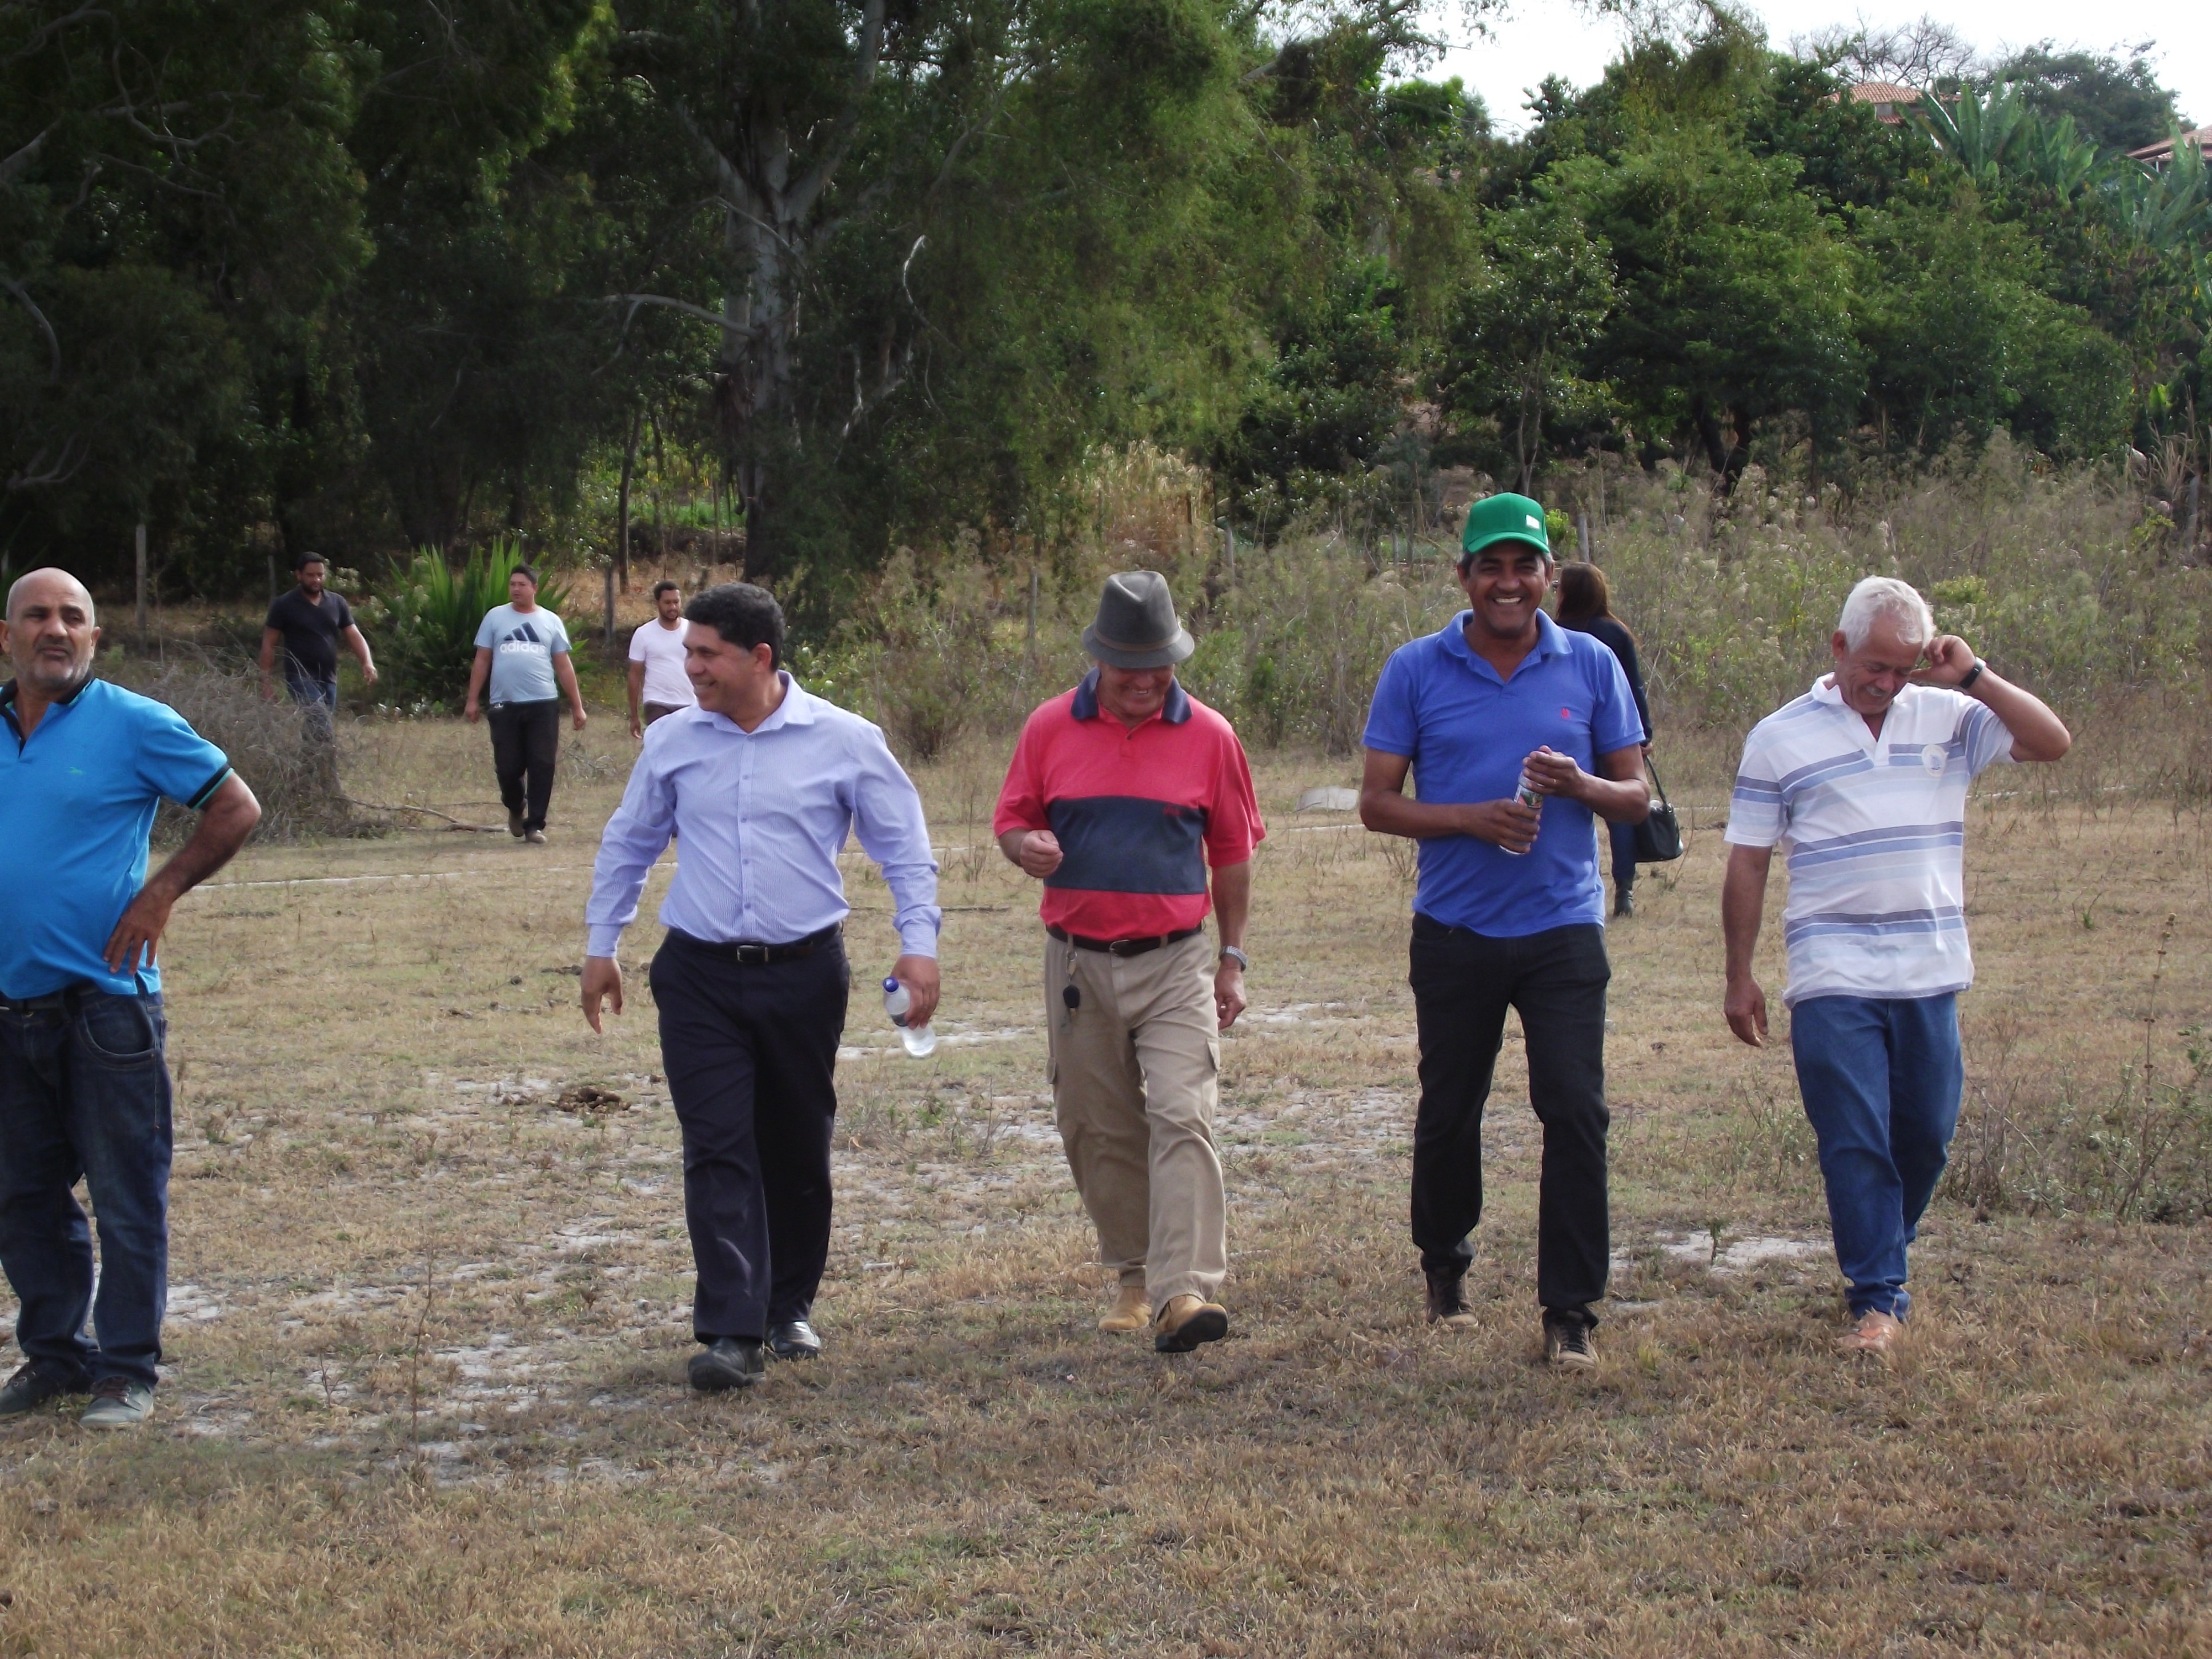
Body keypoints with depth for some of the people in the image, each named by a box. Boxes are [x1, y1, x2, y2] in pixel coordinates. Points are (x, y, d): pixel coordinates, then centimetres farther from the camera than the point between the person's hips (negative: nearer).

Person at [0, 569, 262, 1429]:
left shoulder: (134, 723, -6)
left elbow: (235, 809, -4)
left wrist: (160, 894, -9)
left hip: (104, 999, -5)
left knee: (126, 1198, 1)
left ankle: (128, 1370, 10)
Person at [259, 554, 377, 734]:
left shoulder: (337, 603, 9)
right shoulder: (284, 605, -2)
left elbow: (354, 636, 6)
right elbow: (269, 644, -1)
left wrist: (367, 663, -13)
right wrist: (267, 683, -6)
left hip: (329, 680, 5)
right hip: (301, 679, -5)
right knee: (322, 732, -20)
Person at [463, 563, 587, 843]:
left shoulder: (551, 621, 10)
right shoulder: (495, 617, 8)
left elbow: (564, 666, 11)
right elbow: (482, 661, 8)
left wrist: (577, 706, 7)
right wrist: (472, 701, 2)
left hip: (544, 704, 0)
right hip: (505, 705, 0)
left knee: (542, 766, -4)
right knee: (508, 767, 1)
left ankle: (535, 824, 3)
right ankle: (516, 809, 30)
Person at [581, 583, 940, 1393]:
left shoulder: (842, 741, -3)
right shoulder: (673, 741, 4)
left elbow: (905, 847, 5)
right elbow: (628, 844, 18)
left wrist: (918, 943, -4)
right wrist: (601, 944, 19)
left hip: (804, 974, 0)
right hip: (700, 976, 1)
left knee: (799, 1150, 10)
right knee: (718, 1150, -9)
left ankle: (790, 1307, 27)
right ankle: (731, 1332, -12)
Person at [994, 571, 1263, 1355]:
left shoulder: (1209, 736, 1)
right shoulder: (1051, 729, 2)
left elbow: (1232, 853, 9)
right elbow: (1010, 821, 10)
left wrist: (1233, 959, 8)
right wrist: (1026, 847, -15)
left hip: (1175, 965, -2)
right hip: (1078, 965, 2)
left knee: (1182, 1118, -15)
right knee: (1098, 1133, 8)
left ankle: (1186, 1291, -21)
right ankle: (1134, 1276, 24)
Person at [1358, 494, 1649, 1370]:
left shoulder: (1591, 666, 4)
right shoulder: (1416, 671, 1)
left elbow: (1636, 795, 8)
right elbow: (1377, 802, 0)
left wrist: (1579, 786, -14)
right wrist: (1471, 819, -16)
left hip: (1563, 928, 0)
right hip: (1456, 930, 0)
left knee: (1575, 1110, -9)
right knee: (1449, 1113, 10)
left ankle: (1571, 1312, -3)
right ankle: (1445, 1267, 35)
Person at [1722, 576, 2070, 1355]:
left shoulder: (1949, 719, 6)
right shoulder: (1781, 738, 2)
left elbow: (2052, 742, -3)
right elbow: (1747, 864, 5)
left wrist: (1975, 677, -10)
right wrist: (1740, 978, 4)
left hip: (1930, 973, 2)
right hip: (1832, 980, -2)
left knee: (1926, 1136, 11)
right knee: (1855, 1141, -5)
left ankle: (1881, 1254, 33)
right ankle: (1878, 1297, 1)